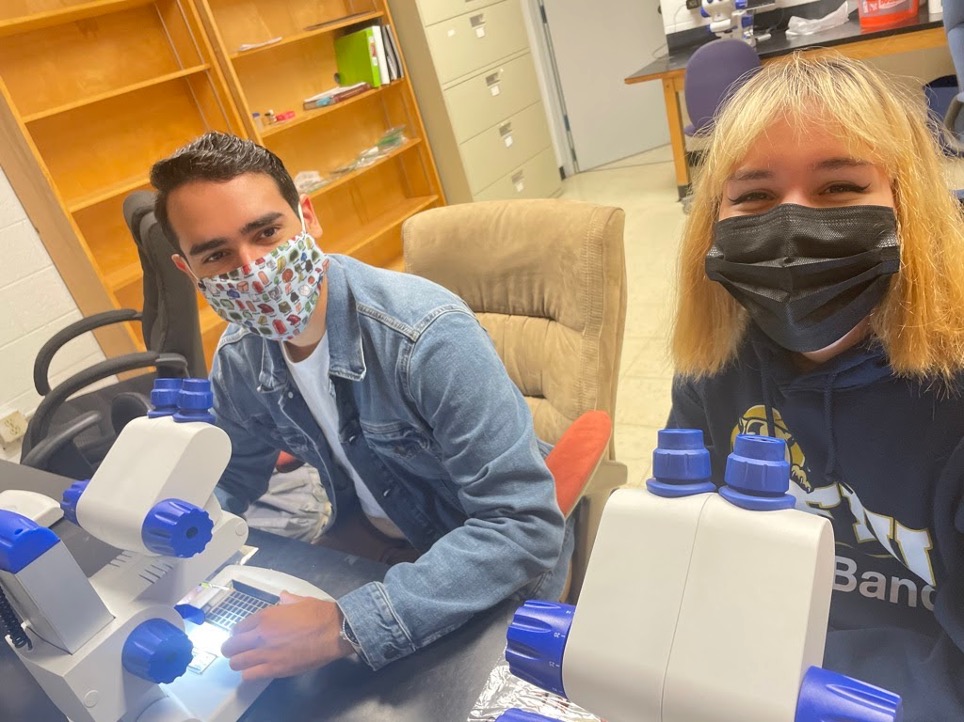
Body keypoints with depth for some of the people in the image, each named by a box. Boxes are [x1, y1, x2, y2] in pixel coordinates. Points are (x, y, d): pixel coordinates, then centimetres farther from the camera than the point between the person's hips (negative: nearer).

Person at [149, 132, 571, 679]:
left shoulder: (428, 334, -32)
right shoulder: (239, 359, -9)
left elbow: (526, 525, -34)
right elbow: (233, 480, 8)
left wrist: (349, 627, -39)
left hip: (491, 573, -4)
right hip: (371, 542, 5)